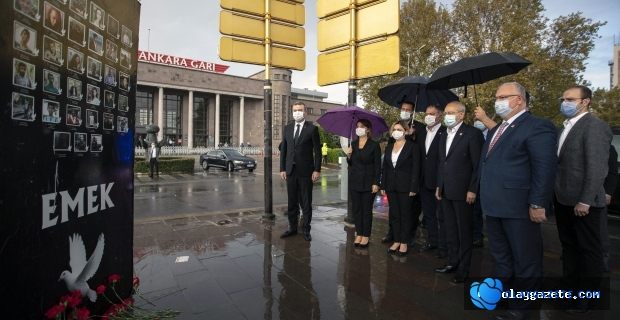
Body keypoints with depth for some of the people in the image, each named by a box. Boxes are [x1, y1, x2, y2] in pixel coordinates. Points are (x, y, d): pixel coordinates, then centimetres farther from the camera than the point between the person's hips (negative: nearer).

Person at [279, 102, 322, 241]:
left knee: (306, 203, 5)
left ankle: (306, 230, 17)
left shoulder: (312, 128, -2)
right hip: (290, 171, 4)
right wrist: (282, 169, 5)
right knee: (292, 202, 12)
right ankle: (292, 227, 24)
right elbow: (284, 150, 10)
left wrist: (317, 170, -9)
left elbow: (317, 151, -4)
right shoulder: (287, 128, 10)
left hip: (306, 171, -4)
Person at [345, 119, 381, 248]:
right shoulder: (353, 144, 8)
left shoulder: (374, 145, -6)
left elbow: (378, 166, -6)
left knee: (367, 210, 4)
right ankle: (359, 233, 21)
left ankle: (366, 235, 16)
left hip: (368, 183, -4)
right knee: (356, 209, 9)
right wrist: (348, 155, -8)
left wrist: (376, 183, -12)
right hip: (354, 182, 4)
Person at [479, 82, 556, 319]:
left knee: (524, 260, 9)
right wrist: (486, 199, 17)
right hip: (495, 207, 9)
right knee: (500, 256, 20)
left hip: (519, 208, -8)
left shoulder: (537, 126, -10)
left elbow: (545, 168, -17)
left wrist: (538, 204, -20)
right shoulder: (496, 130, 17)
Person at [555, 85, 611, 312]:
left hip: (582, 201, -8)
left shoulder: (595, 126, -12)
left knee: (589, 249, 8)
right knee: (568, 246, 17)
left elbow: (597, 168, -18)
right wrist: (556, 194, 12)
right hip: (563, 199, 8)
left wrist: (585, 201, -21)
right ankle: (571, 289, 32)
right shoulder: (566, 127, 13)